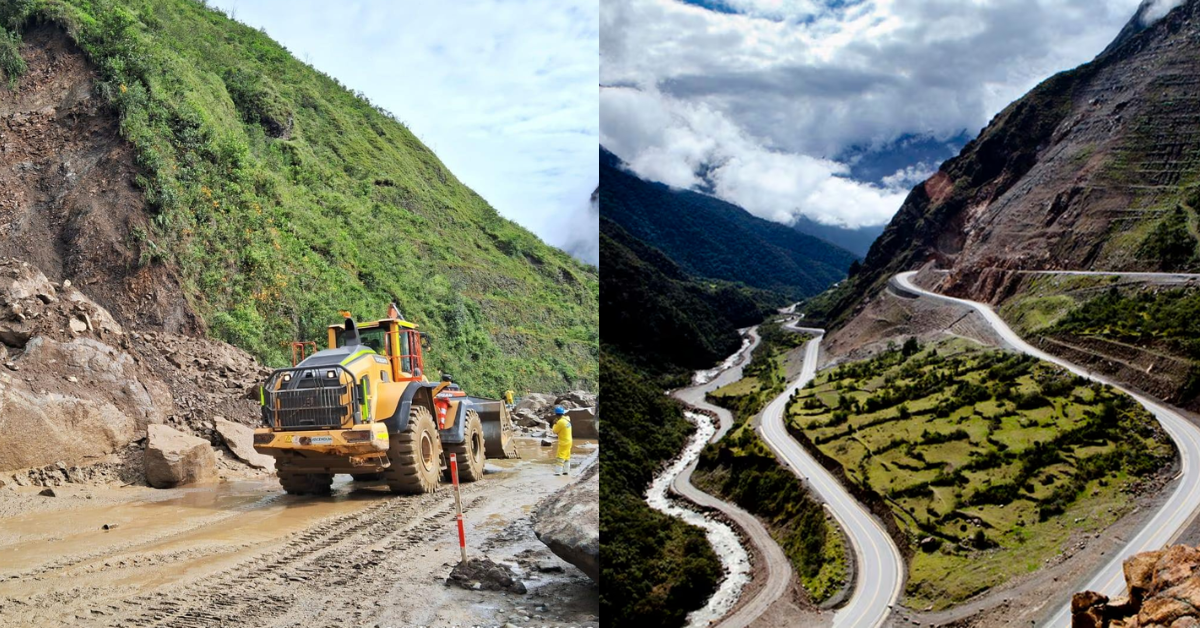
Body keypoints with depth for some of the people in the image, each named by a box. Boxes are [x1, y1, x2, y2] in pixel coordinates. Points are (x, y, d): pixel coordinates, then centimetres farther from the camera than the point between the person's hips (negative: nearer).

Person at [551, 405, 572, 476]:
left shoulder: (560, 422, -23)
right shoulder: (567, 419, 1)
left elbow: (555, 431, -11)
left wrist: (555, 424, 3)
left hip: (563, 442, -8)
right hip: (568, 441, 8)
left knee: (561, 457, -7)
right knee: (567, 457, 16)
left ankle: (558, 472, -8)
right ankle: (566, 471, 22)